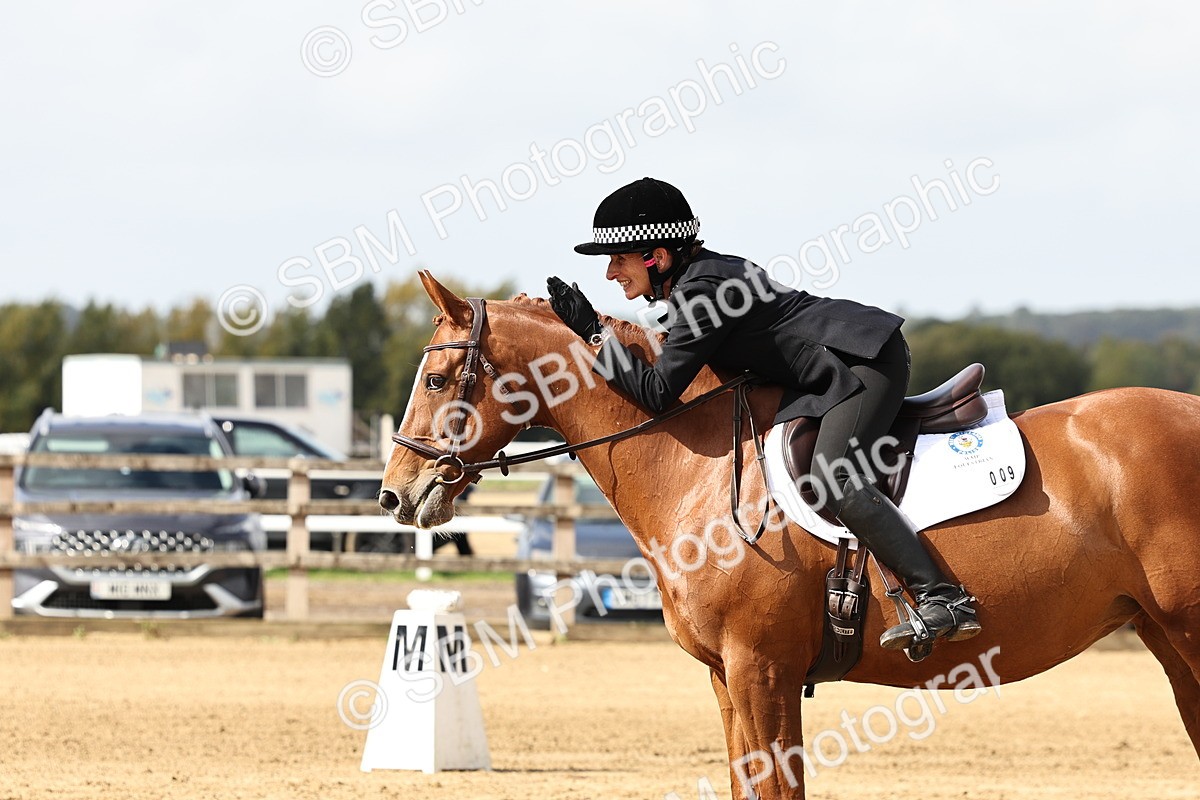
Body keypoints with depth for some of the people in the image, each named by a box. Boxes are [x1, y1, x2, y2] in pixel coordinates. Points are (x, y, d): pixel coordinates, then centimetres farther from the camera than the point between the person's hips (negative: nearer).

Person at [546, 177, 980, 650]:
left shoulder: (702, 291, -20)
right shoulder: (692, 280, 9)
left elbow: (658, 393, -22)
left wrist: (592, 333, -17)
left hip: (868, 358, -11)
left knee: (831, 478, -26)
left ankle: (944, 599, -33)